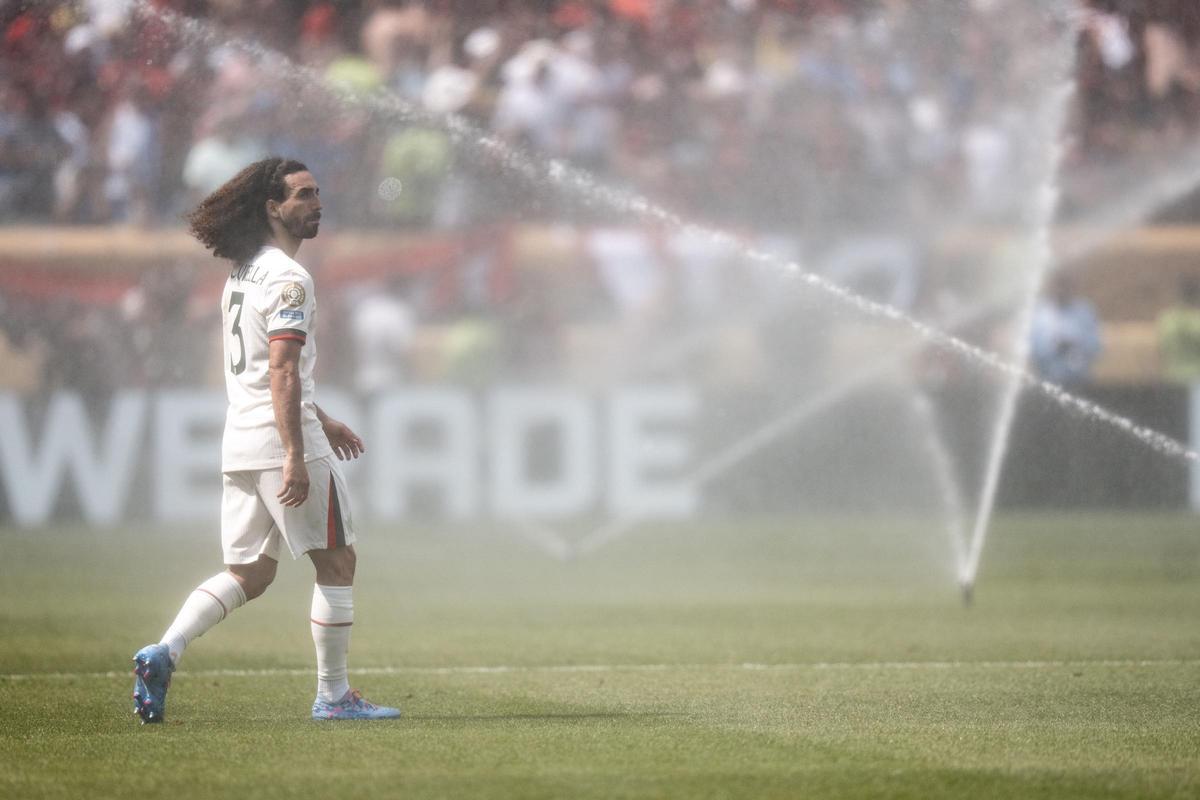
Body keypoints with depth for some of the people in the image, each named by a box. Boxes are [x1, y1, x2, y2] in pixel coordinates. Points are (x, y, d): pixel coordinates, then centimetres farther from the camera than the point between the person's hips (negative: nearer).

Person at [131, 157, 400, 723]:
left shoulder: (242, 273, 17)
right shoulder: (288, 279, -12)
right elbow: (282, 372, -20)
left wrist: (320, 421, 33)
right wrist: (295, 456, -23)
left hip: (240, 443, 9)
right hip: (281, 441, -9)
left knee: (249, 574, 11)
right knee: (337, 562, 2)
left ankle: (163, 653, -5)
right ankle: (332, 694, 5)